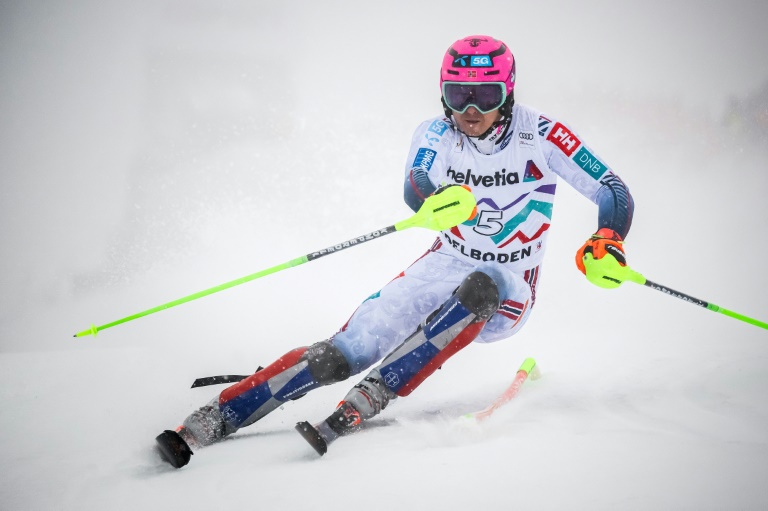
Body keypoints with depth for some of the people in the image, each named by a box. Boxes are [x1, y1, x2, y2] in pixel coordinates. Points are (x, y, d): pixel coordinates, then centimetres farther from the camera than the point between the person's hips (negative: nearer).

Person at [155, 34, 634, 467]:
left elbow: (615, 193, -10)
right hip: (446, 266, 1)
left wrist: (608, 241, -31)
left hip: (506, 294, -1)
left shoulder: (540, 134, -14)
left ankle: (368, 400, -40)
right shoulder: (434, 134, -7)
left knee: (480, 286, -38)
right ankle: (216, 417, -23)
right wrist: (437, 199, -50)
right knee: (349, 350, -18)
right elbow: (417, 197, -26)